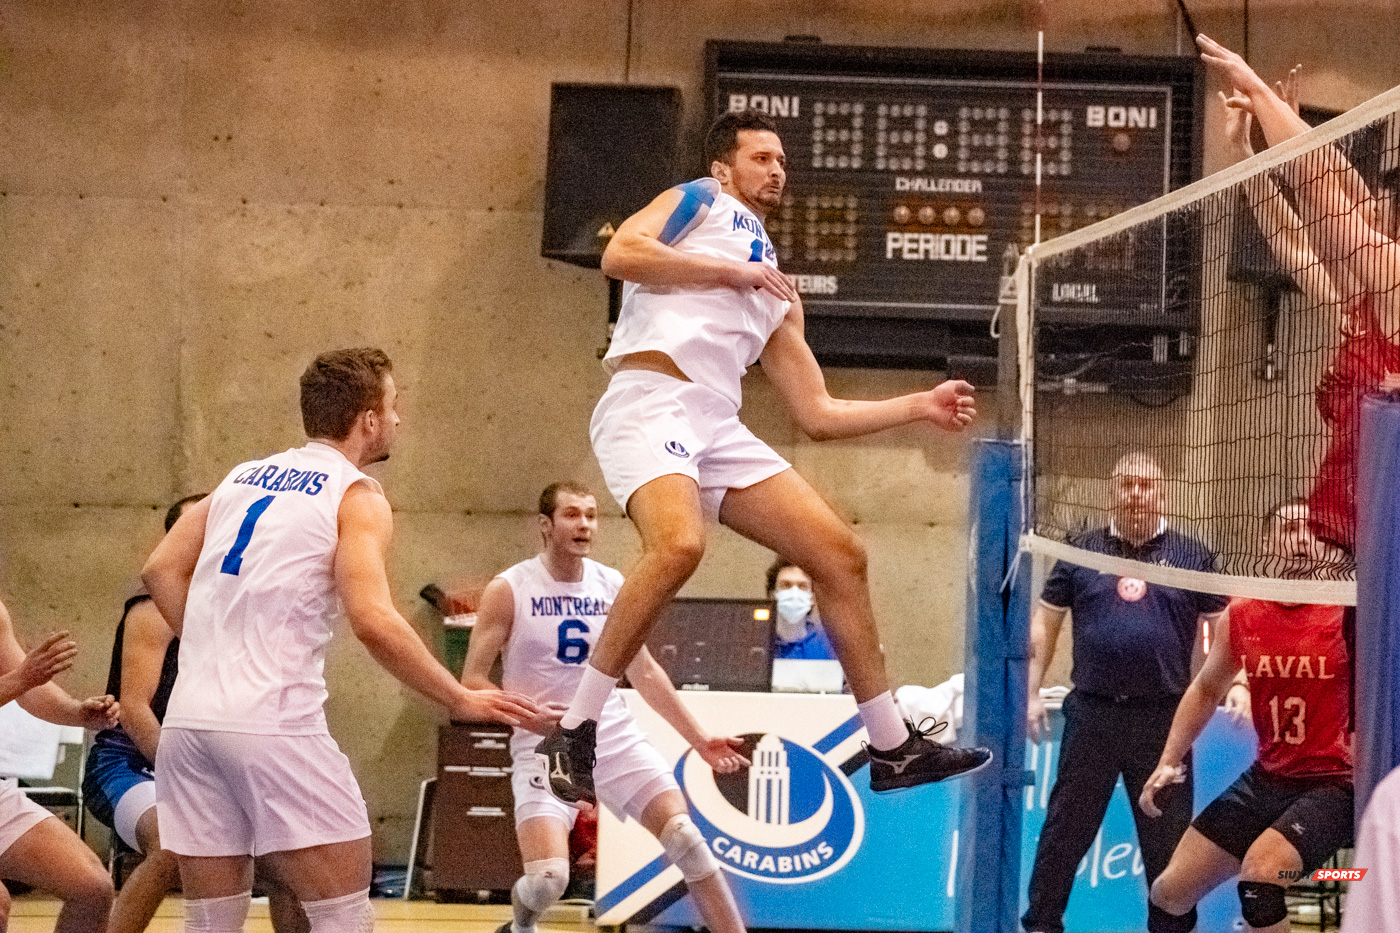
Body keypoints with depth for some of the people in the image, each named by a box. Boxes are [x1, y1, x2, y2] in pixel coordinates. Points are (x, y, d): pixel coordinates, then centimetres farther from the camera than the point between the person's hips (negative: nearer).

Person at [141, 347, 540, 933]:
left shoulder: (241, 478, 19)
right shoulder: (358, 497, -1)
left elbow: (161, 571, 15)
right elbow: (373, 621, -14)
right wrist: (461, 701, -6)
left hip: (188, 722, 7)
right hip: (274, 723, -7)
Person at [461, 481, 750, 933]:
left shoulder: (614, 587, 4)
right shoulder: (509, 590, -9)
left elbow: (645, 671, 13)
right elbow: (472, 680, -8)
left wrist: (698, 736, 8)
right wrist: (523, 714, -27)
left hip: (615, 737, 4)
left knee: (685, 837, -11)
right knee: (548, 877, -17)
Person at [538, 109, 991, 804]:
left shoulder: (775, 290, 32)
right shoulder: (700, 201, 16)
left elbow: (816, 414, 28)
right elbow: (618, 254, -5)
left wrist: (918, 406, 23)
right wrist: (732, 272, -2)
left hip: (718, 427, 8)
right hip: (648, 402, -7)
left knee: (840, 553, 1)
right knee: (678, 544, -33)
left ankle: (892, 748, 9)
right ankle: (573, 734, -27)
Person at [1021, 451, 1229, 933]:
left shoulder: (1191, 555, 5)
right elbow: (1045, 621, 11)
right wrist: (1031, 691, 5)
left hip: (1164, 717, -1)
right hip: (1092, 713, 1)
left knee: (1169, 837, 6)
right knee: (1065, 829, 7)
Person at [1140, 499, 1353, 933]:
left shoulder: (1347, 613, -12)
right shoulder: (1241, 616, 3)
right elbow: (1206, 690, 20)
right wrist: (1168, 762, 16)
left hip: (1333, 783, -6)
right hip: (1265, 779, 6)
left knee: (1259, 871, -29)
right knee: (1171, 891, 7)